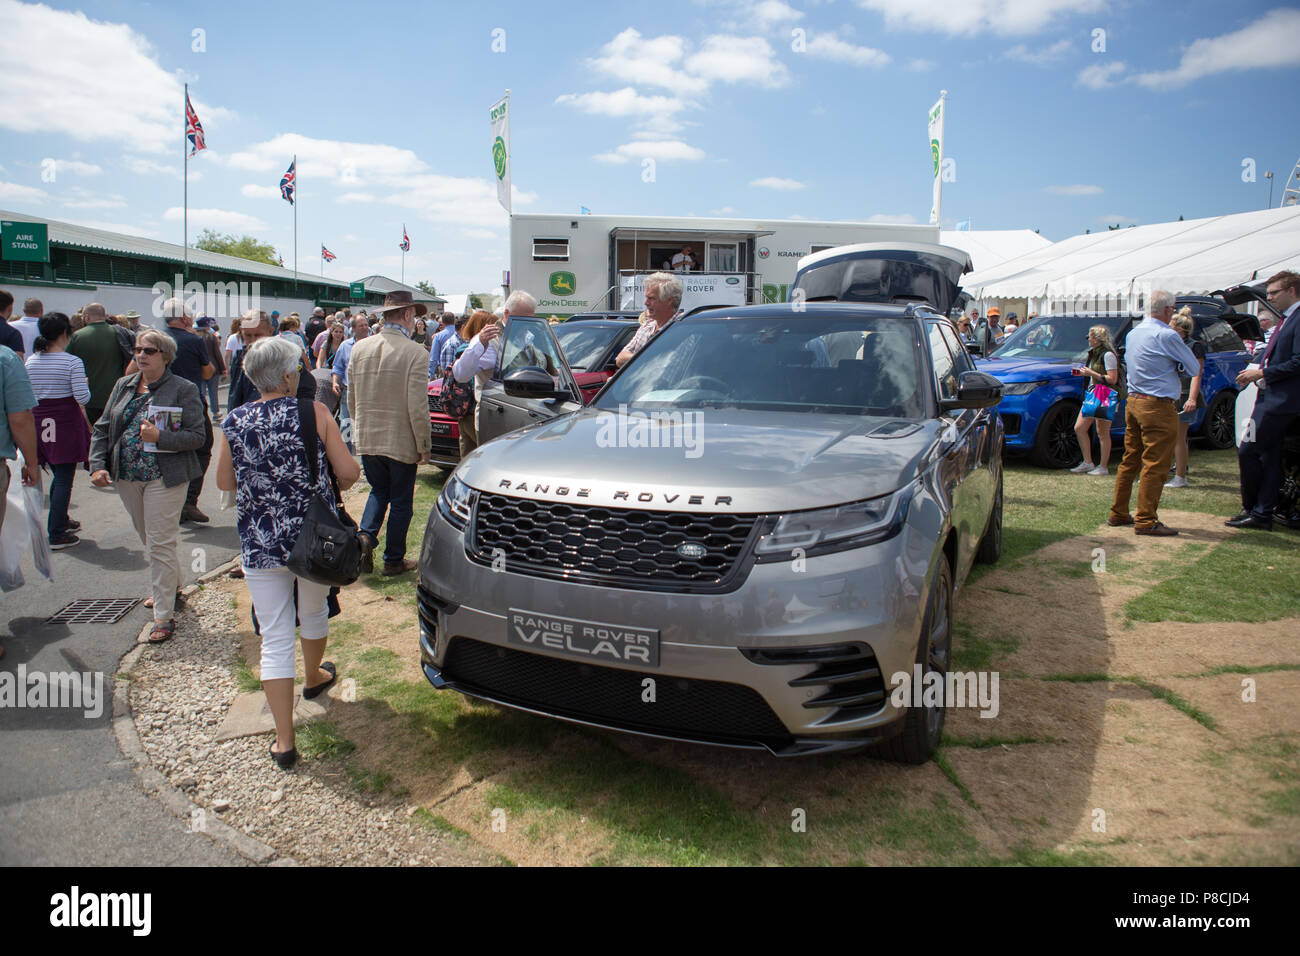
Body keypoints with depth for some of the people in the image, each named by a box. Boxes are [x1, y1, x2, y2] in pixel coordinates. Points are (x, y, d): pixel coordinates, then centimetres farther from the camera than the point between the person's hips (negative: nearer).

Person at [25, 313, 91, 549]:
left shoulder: (30, 361, 4)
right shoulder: (72, 362, -13)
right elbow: (83, 397, -16)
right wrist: (85, 383, 3)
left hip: (39, 422, 6)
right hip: (66, 423, -6)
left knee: (58, 476, 22)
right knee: (65, 478, 1)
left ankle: (61, 521, 35)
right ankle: (56, 535, 2)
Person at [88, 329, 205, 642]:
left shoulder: (184, 389, -7)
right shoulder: (123, 386, 11)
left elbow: (197, 437, -11)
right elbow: (102, 428, 11)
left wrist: (159, 437, -25)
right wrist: (98, 465, -2)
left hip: (165, 477, -6)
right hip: (127, 476, 6)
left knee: (160, 544, -6)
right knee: (149, 539, 19)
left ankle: (164, 617, 1)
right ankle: (172, 586, 41)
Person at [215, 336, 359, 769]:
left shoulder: (234, 422, -3)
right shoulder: (314, 413, -9)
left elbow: (225, 482, 8)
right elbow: (349, 472, -9)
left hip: (259, 546, 1)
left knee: (274, 639, 5)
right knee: (314, 612, 26)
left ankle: (284, 739, 6)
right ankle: (314, 677, 53)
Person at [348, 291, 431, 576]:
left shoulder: (359, 348, 1)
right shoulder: (415, 353, -16)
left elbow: (351, 398, 8)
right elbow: (417, 408, -18)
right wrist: (423, 447, -8)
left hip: (366, 440, 5)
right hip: (401, 442, -5)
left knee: (378, 490, 24)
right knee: (401, 501, 11)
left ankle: (366, 536, 3)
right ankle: (394, 560, 21)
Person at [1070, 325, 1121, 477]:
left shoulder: (1108, 355, -12)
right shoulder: (1094, 353, 17)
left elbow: (1112, 379, -18)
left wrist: (1091, 373, -17)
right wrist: (1083, 372, 11)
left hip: (1105, 396, -10)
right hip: (1092, 394, 10)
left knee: (1102, 433, -5)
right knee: (1079, 428, 5)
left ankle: (1103, 466, 2)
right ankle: (1087, 463, 12)